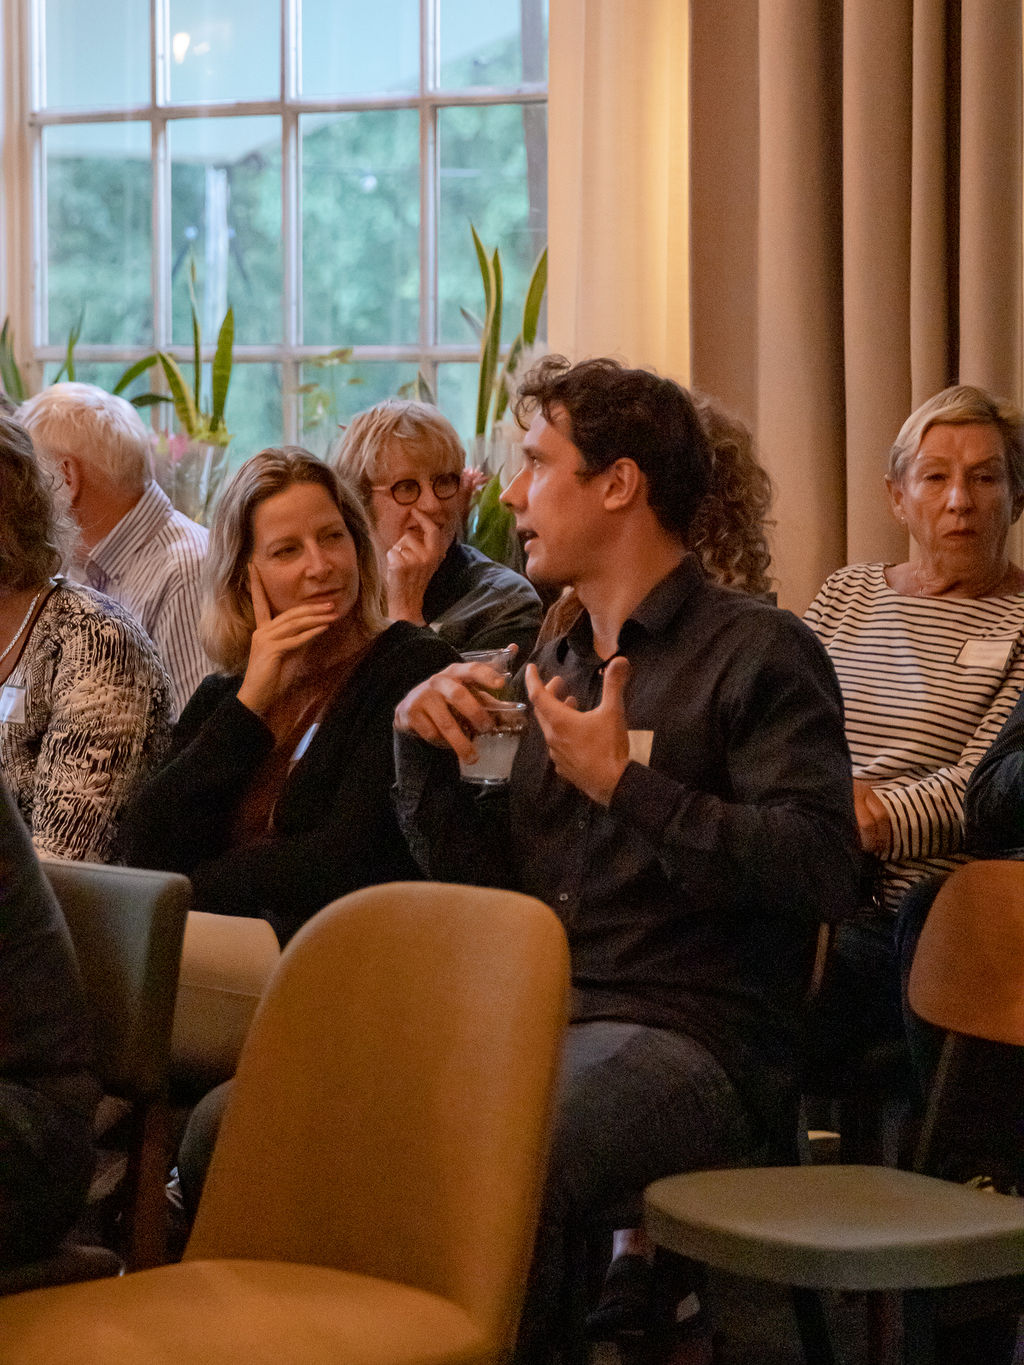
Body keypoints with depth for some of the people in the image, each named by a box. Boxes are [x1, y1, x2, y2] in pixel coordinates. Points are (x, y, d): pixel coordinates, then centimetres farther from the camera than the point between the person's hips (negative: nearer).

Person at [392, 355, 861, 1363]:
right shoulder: (557, 666, 22)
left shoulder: (757, 652, -1)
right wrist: (423, 745, 7)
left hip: (686, 1036, -7)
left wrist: (625, 786, -14)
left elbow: (822, 865, -15)